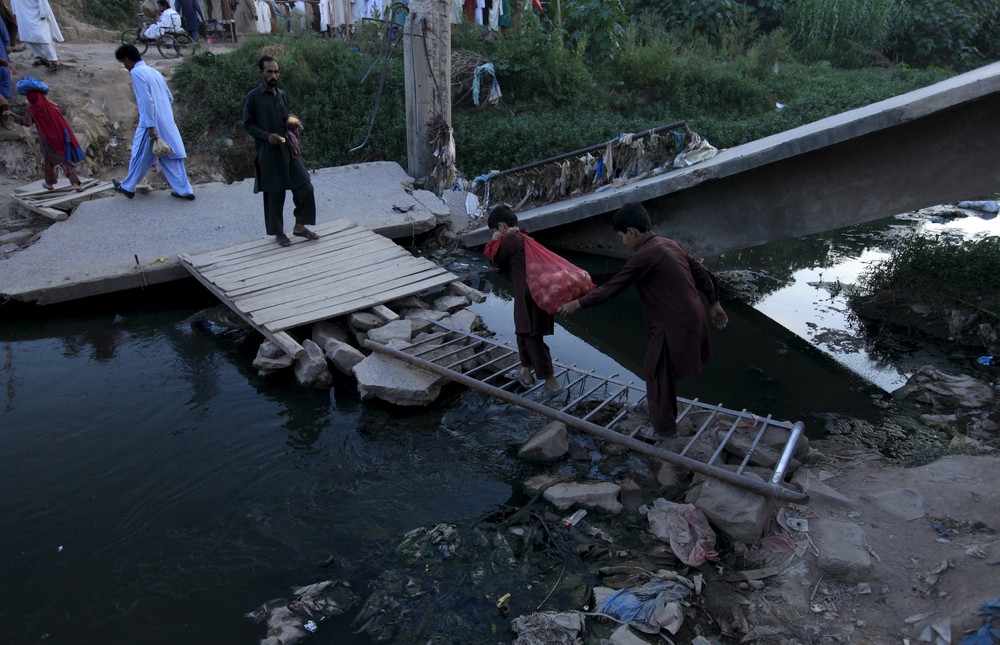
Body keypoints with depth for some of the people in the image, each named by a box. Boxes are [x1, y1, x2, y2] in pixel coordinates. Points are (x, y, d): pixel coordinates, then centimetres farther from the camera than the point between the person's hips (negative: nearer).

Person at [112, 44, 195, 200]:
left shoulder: (136, 72, -10)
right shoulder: (154, 71, 15)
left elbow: (147, 100, -20)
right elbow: (170, 97, 19)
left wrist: (151, 126, -20)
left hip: (151, 123, -7)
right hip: (167, 122, 7)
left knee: (140, 157, 8)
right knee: (171, 156, 7)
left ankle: (128, 187, 23)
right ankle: (184, 190, 4)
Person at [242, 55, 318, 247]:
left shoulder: (282, 94, 9)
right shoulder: (253, 97, -8)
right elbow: (247, 125, -5)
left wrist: (293, 122, -1)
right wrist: (267, 136, -20)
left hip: (288, 148, 5)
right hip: (268, 152, -5)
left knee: (305, 186, 0)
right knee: (274, 194, 2)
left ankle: (299, 226, 14)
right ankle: (278, 233, 17)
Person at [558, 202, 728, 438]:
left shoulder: (644, 255, -19)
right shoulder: (670, 244, 8)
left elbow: (612, 287, -16)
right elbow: (701, 272, 13)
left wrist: (577, 303, -7)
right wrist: (715, 304, 23)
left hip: (673, 325, -9)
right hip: (691, 317, 9)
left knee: (658, 374, 9)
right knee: (666, 372, 25)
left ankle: (663, 428, 23)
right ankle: (662, 411, 43)